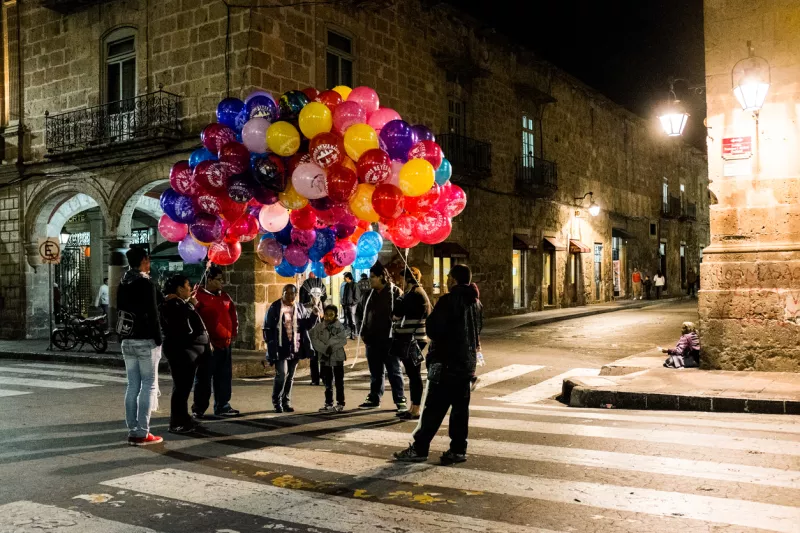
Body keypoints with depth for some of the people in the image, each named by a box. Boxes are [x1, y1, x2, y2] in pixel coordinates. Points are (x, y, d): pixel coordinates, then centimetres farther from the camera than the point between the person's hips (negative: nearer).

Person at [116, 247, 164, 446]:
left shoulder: (122, 284, 11)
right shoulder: (146, 284, -13)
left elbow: (120, 311, 15)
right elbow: (152, 314, -15)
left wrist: (124, 337, 18)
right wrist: (158, 340, -10)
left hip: (127, 341, 7)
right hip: (146, 341, -7)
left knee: (133, 386, 10)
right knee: (149, 385, -2)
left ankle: (132, 431, 12)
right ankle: (142, 433, -4)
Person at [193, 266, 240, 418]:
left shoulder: (224, 296, 13)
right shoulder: (199, 297, -8)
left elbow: (233, 314, 18)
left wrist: (233, 333, 9)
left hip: (225, 343, 7)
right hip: (208, 344, -7)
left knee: (224, 377, 11)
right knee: (204, 378, 1)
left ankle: (222, 406, 19)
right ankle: (199, 409, 9)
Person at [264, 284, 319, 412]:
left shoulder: (300, 308, 9)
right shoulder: (275, 307, -2)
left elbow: (308, 324, 10)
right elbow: (267, 327, 0)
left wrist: (315, 314, -7)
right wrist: (270, 343, -6)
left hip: (295, 348, 4)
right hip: (280, 348, -4)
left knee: (290, 376, 10)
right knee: (282, 374, -12)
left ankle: (286, 402, 20)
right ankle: (277, 402, 3)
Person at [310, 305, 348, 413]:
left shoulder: (340, 327, -5)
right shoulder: (318, 327, 1)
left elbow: (343, 340, -14)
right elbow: (314, 340, -7)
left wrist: (332, 347, -24)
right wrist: (325, 349, -18)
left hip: (337, 357, -3)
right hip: (324, 358, 3)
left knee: (339, 381, 4)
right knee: (327, 382, 12)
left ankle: (340, 403, 12)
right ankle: (328, 403, 22)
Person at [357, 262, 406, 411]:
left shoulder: (395, 292, -8)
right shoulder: (369, 294, 11)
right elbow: (361, 312, 21)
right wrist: (363, 332, 13)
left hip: (389, 339, -6)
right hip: (372, 339, 6)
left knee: (394, 371, 1)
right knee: (375, 372, 14)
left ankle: (400, 400, 6)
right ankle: (374, 399, 23)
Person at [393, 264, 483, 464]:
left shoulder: (448, 301, -15)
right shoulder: (476, 303, 10)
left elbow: (433, 329, -16)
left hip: (446, 363, -7)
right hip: (467, 362, 7)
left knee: (434, 408, -3)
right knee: (460, 407, 10)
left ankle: (419, 449, 3)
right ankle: (458, 449, 13)